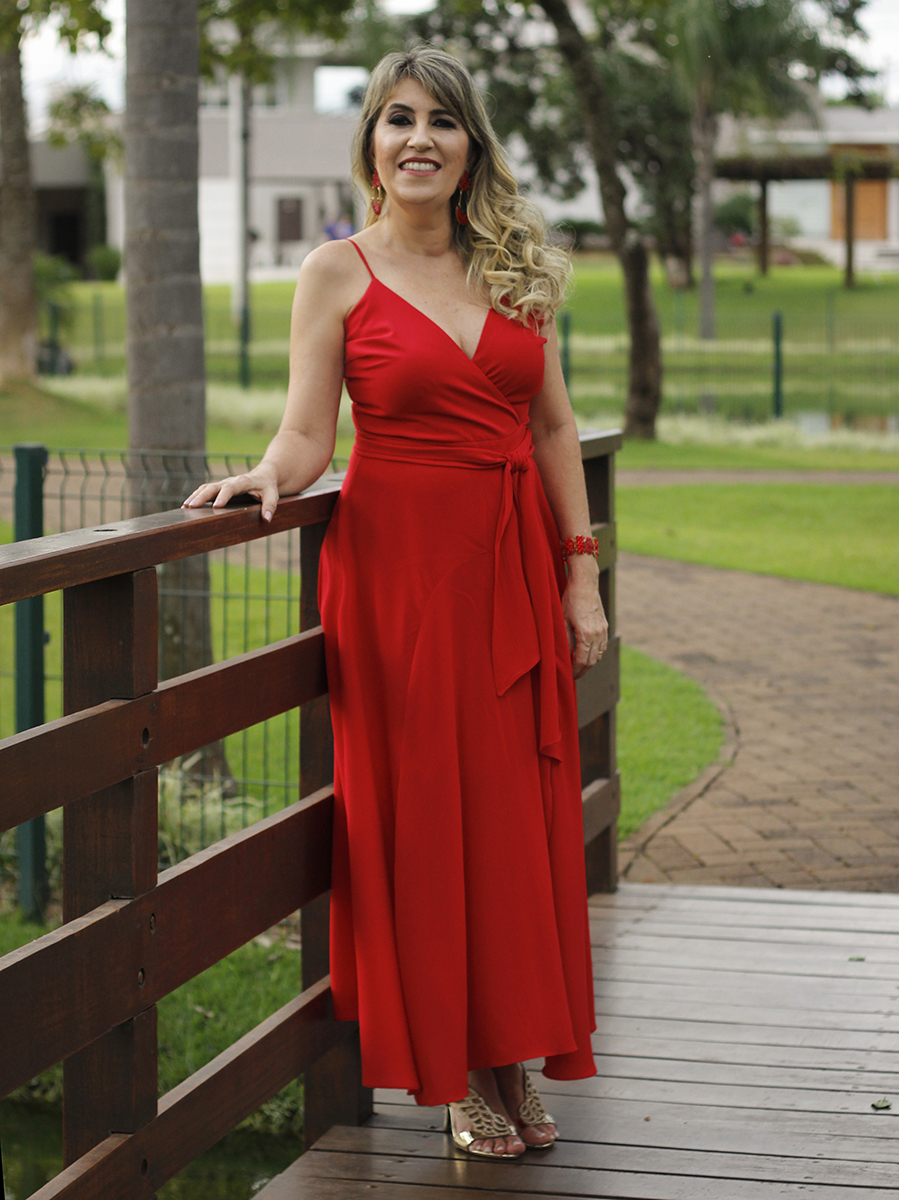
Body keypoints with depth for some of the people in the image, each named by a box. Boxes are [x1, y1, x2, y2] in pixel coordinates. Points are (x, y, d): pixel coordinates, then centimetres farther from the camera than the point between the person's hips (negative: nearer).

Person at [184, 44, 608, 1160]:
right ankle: (460, 1074, 9)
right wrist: (264, 477, -26)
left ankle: (515, 1053, 16)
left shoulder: (513, 267, 9)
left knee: (517, 813, 5)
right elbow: (306, 438, -4)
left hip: (514, 567, 4)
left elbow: (553, 428, 10)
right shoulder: (339, 273, 0)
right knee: (421, 818, -1)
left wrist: (580, 577, 6)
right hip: (400, 568, -3)